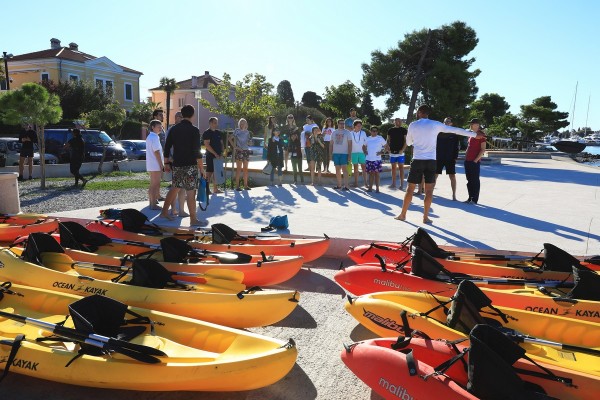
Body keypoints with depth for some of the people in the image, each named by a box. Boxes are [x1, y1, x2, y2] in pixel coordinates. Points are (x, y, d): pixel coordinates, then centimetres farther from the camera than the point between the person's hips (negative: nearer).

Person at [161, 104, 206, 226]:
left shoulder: (174, 129, 8)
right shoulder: (194, 130, -9)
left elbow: (167, 147, 11)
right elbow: (196, 151, -13)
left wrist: (166, 163, 20)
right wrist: (201, 168, -8)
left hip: (176, 165, 6)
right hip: (190, 166, -6)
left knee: (174, 188, 19)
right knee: (191, 192, -3)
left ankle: (164, 211, 26)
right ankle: (193, 219, 3)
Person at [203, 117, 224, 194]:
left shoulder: (218, 133, 14)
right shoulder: (206, 133, -7)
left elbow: (221, 143, 15)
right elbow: (207, 145, -15)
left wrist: (221, 153, 0)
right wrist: (215, 154, -19)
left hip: (218, 156, 7)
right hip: (210, 156, -7)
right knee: (209, 173, -8)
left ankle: (215, 189, 17)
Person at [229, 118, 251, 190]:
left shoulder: (247, 132, 11)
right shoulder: (237, 131, -2)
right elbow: (230, 138, -7)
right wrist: (234, 147, -12)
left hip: (246, 151, 5)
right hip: (239, 151, -5)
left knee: (245, 169, 8)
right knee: (239, 169, -4)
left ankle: (245, 185, 14)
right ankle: (237, 185, 0)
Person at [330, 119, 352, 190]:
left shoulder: (347, 132, 0)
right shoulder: (334, 133, 11)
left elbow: (350, 144, -3)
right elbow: (331, 144, 14)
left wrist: (349, 155, -10)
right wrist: (330, 154, 7)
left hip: (344, 153, -4)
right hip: (335, 153, 4)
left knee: (344, 169, -10)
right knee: (337, 169, 8)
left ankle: (346, 185, -10)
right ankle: (339, 185, 15)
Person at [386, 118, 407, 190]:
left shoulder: (403, 130, 0)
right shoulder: (390, 130, 9)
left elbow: (406, 141, -3)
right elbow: (388, 141, 13)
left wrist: (402, 150, -13)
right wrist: (388, 149, -1)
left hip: (400, 152, -3)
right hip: (392, 152, 4)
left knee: (401, 167, -3)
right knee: (393, 167, 9)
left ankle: (401, 184, -1)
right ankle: (393, 184, 17)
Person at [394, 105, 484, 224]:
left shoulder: (412, 125, 3)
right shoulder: (435, 124, 4)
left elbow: (408, 142, 15)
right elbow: (456, 130, 10)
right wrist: (474, 134, 19)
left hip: (417, 161, 0)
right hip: (431, 161, 0)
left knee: (410, 188, 7)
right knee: (429, 190, 4)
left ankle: (403, 214, 12)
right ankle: (425, 217, 5)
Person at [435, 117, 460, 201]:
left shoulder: (454, 135, 3)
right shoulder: (439, 133, 4)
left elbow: (456, 147, 3)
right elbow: (434, 145, 5)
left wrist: (455, 157, -5)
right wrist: (434, 156, -1)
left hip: (450, 159, -1)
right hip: (439, 158, 1)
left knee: (452, 176, -1)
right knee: (434, 175, 2)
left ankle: (454, 194, 5)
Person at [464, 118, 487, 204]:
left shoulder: (481, 135, -7)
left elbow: (483, 149, -11)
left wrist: (476, 160, -16)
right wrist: (466, 157, 14)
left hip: (475, 161, -8)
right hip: (467, 161, 8)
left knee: (475, 180, -3)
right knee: (469, 180, 11)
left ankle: (475, 199, 2)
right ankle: (470, 198, 18)